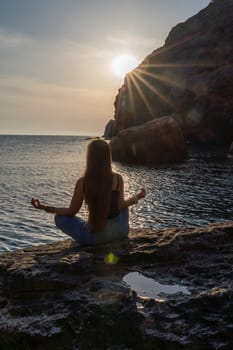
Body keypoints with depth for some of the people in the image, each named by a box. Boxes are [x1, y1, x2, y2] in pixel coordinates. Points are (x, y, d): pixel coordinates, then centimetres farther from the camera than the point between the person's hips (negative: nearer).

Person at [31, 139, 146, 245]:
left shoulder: (82, 182, -14)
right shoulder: (117, 179, -10)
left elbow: (71, 212, -6)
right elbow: (121, 205, 0)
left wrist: (44, 208, 5)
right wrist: (137, 197, 19)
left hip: (95, 236, -2)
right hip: (120, 231, 3)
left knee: (59, 218, 17)